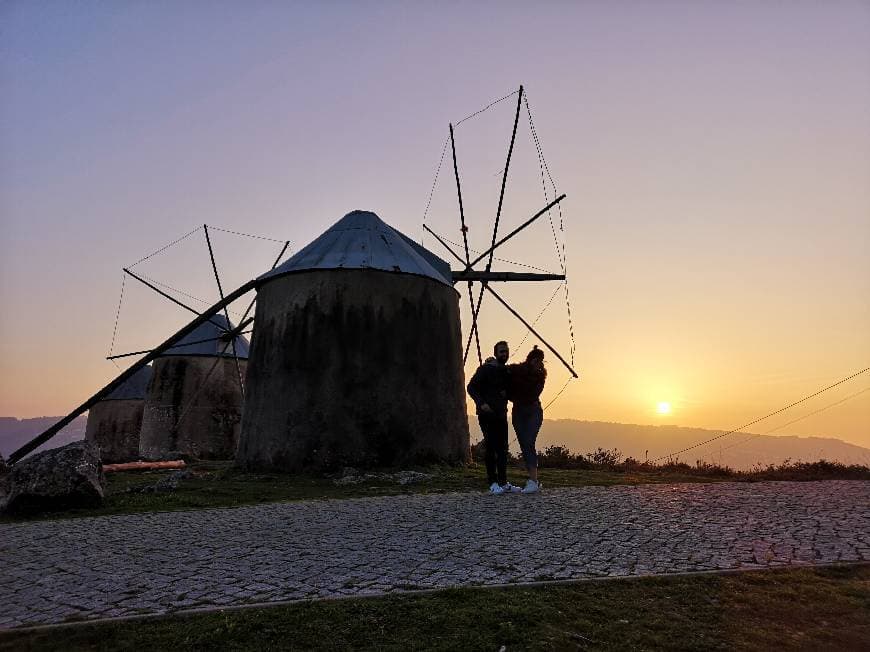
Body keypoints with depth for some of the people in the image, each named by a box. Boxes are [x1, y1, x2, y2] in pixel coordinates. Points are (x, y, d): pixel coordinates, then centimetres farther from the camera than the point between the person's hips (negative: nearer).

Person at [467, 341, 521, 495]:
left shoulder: (507, 371, 15)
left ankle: (503, 483, 14)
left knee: (502, 449, 8)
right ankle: (493, 483, -2)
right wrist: (481, 403, -24)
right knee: (490, 447, -7)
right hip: (487, 414, -7)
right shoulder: (485, 369, -6)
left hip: (501, 414, 7)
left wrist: (506, 393, 1)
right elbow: (471, 387, -11)